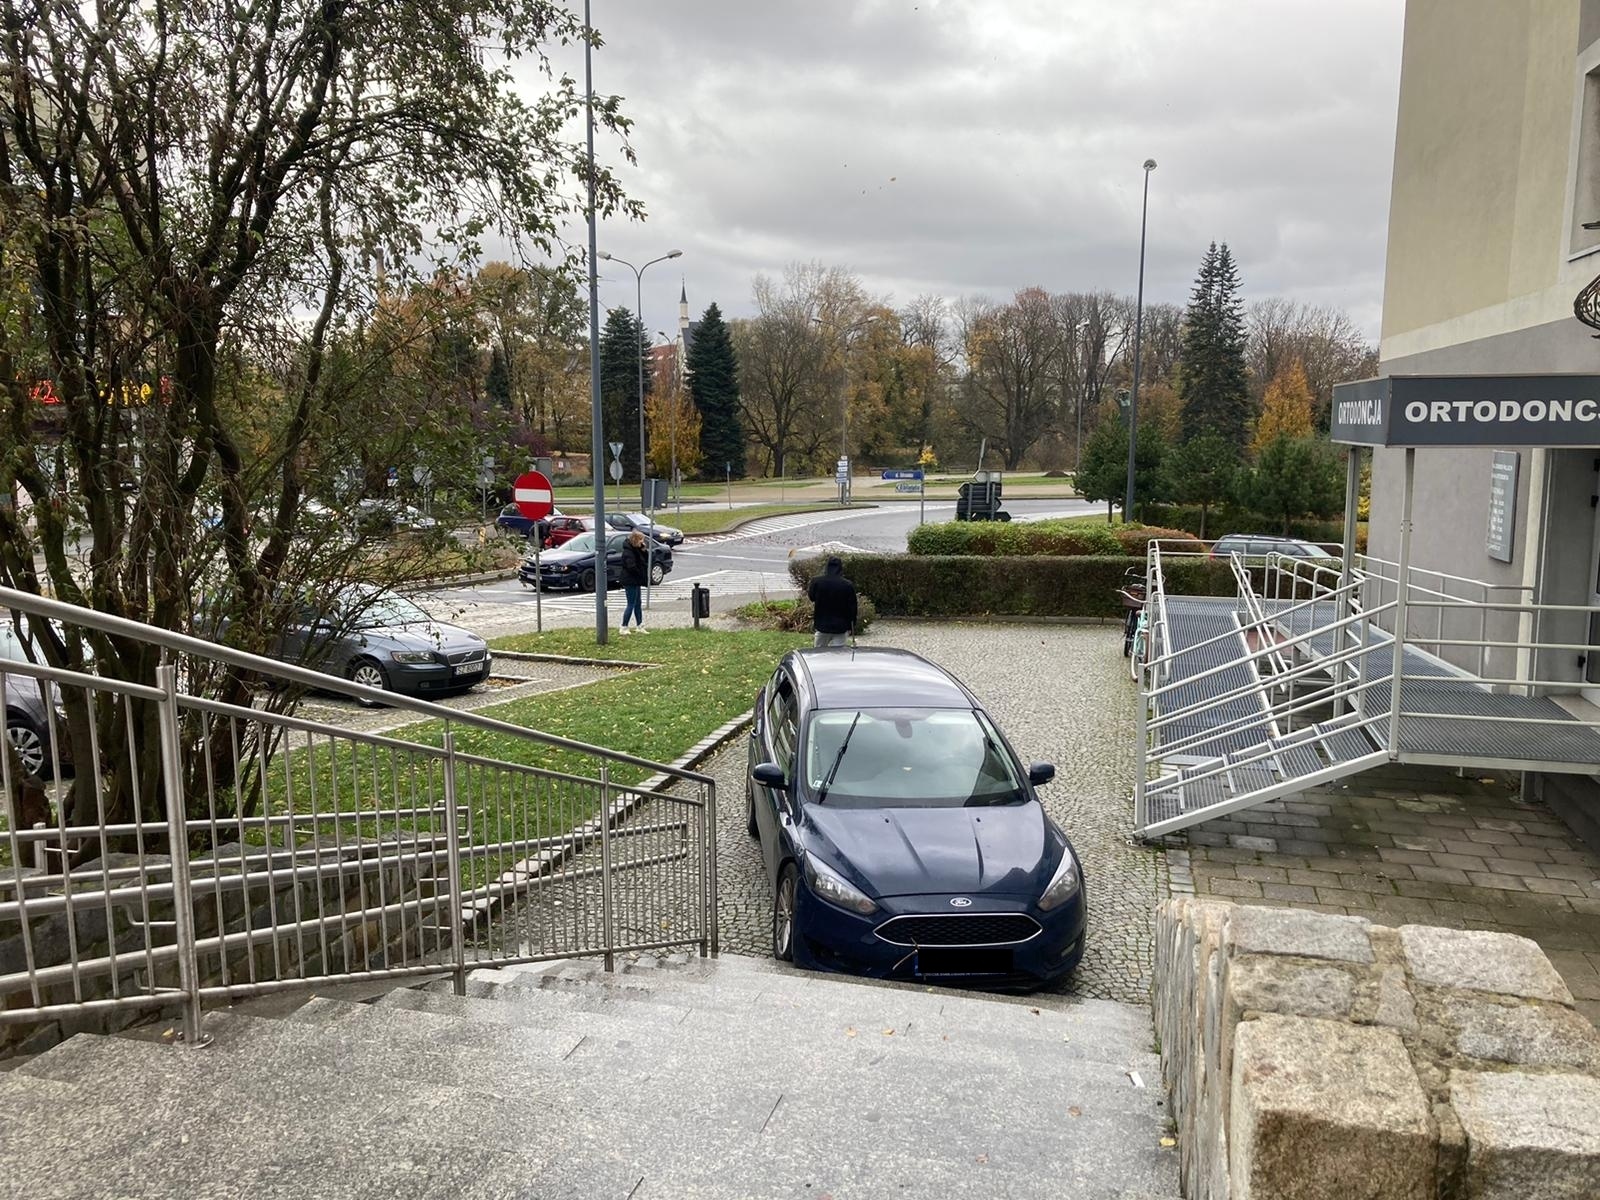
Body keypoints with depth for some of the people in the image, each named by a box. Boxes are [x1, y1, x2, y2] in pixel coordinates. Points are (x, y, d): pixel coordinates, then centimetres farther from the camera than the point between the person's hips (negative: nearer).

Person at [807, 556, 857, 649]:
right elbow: (852, 608, -2)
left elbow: (811, 597, 11)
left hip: (822, 626, 1)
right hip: (840, 627, -1)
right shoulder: (848, 585, -9)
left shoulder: (817, 581, -9)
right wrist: (851, 627, 9)